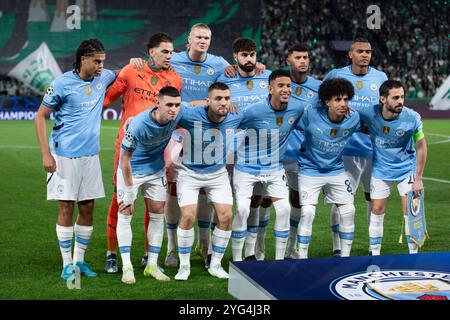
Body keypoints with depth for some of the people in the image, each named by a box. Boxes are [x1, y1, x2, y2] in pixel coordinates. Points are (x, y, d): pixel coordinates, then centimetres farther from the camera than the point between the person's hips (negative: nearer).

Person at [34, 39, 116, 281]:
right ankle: (67, 264, 7)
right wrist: (46, 154, -12)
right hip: (64, 155, -5)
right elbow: (40, 117, -5)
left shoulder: (103, 78, 5)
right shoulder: (62, 84, -10)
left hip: (90, 155, 5)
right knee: (66, 208, -2)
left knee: (87, 208, 6)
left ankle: (80, 260, 18)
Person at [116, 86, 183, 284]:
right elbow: (125, 157, -24)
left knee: (158, 214, 5)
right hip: (131, 169, -5)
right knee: (125, 213, -7)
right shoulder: (138, 124, -34)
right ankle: (126, 267, -1)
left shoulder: (179, 113, -22)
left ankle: (152, 265, 14)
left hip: (156, 170, 5)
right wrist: (129, 190, -20)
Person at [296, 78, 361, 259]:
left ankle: (345, 256, 20)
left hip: (336, 170, 4)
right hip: (310, 169, -4)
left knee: (348, 211, 2)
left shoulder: (353, 118, -13)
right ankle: (302, 257, 2)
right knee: (307, 212, -13)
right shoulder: (311, 115, -23)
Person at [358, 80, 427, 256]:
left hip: (407, 168, -1)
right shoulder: (369, 114, -22)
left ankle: (413, 254, 12)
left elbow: (421, 147, -9)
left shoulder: (412, 117, -21)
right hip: (380, 170, 1)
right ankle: (375, 255, 17)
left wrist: (418, 178, -9)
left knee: (411, 212, -3)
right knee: (377, 211, 4)